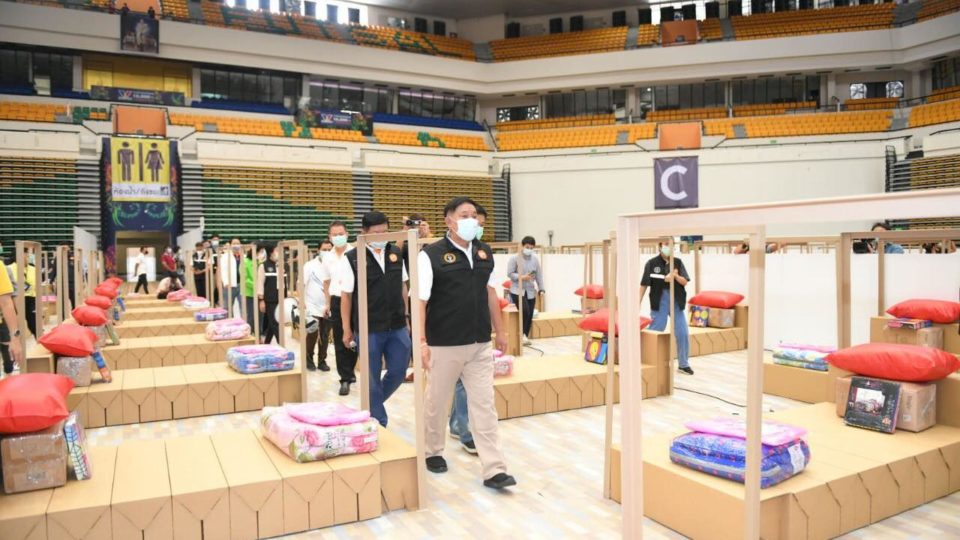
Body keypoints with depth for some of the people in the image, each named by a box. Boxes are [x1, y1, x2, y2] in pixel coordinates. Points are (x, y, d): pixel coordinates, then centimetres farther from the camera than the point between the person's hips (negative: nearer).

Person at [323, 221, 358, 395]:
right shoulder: (327, 257, 8)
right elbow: (327, 281, 17)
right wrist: (328, 303, 15)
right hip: (337, 301, 3)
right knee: (340, 342, 4)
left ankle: (348, 373, 25)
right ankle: (346, 377, 12)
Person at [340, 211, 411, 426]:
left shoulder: (396, 254, 4)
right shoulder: (352, 258, -8)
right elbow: (346, 296, -4)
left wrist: (405, 315, 13)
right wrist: (347, 329, -4)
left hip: (397, 327, 4)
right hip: (368, 329, -4)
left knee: (398, 372, 10)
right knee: (372, 379, 6)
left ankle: (372, 405, 35)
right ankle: (379, 424, 21)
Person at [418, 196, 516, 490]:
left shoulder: (484, 253, 7)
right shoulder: (431, 255, -10)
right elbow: (419, 301, -12)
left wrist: (500, 331, 15)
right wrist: (421, 341, -17)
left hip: (480, 344, 4)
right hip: (444, 345, -4)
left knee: (484, 405, 4)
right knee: (437, 402, 13)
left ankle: (494, 469, 9)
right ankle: (433, 452, 36)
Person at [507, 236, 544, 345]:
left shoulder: (535, 259, 8)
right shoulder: (514, 259, -6)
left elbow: (539, 275, 11)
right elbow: (509, 274, -9)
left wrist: (541, 289, 6)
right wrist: (522, 277, -21)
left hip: (530, 291, 5)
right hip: (517, 291, -5)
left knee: (530, 315, 6)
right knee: (525, 311, -20)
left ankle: (525, 336, 20)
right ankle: (522, 334, -3)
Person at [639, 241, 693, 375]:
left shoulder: (678, 262, 4)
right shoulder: (652, 263, -4)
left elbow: (685, 282, 1)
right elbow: (644, 285, -3)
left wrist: (675, 276, -19)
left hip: (676, 302, 3)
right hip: (659, 302, -3)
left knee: (683, 334, 6)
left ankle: (684, 364, 21)